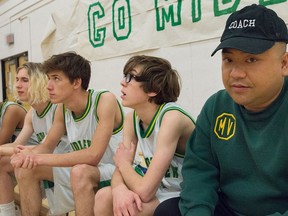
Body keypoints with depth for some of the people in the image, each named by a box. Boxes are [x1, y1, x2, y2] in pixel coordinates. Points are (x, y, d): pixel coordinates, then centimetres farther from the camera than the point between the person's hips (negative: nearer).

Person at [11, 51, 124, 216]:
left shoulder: (105, 100, -22)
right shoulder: (64, 109, -1)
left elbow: (93, 156, -31)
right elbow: (46, 146, 8)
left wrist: (40, 158, -27)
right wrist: (29, 156, -17)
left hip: (114, 170, -7)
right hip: (84, 170, 7)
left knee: (80, 171, -37)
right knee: (26, 168, -1)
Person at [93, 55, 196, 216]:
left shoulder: (172, 117, -26)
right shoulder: (132, 118, -2)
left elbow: (144, 191, -28)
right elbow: (121, 168, -2)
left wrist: (123, 162, -9)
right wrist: (120, 189, -25)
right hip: (162, 189, 6)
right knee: (103, 197, -10)